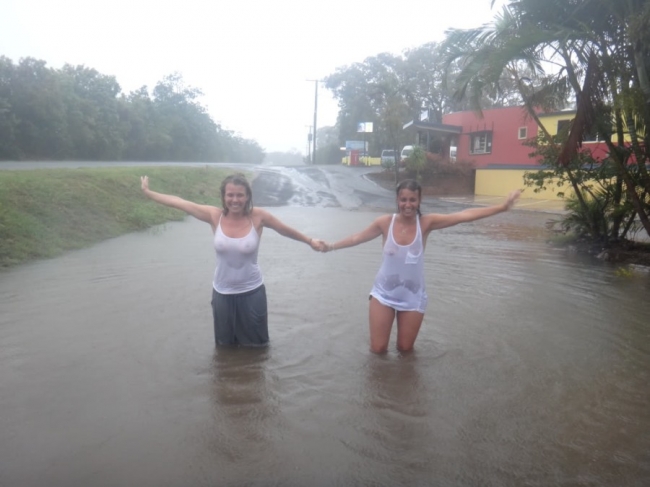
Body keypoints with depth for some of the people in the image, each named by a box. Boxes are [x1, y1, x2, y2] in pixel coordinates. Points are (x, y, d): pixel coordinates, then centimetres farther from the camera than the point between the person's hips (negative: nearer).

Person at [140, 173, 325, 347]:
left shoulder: (258, 217, -16)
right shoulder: (215, 216, -12)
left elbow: (286, 230, -2)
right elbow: (179, 203, -7)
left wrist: (310, 241, 7)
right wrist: (148, 192, -2)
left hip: (252, 292, -1)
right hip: (222, 293, 2)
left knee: (255, 344, 18)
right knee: (225, 345, 23)